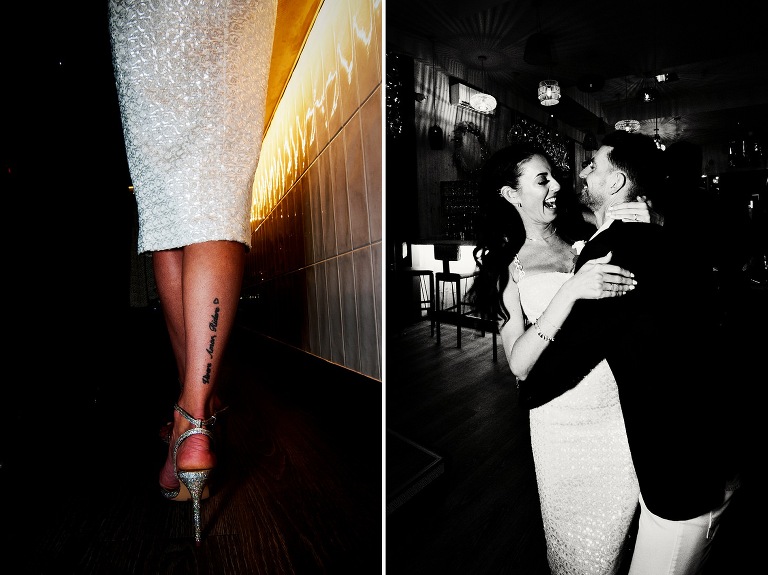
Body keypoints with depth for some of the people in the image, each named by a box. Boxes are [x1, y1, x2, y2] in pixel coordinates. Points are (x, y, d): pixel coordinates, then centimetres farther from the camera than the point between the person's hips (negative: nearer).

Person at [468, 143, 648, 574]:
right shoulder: (507, 268, -1)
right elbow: (519, 363, -14)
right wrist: (571, 290, -24)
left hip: (621, 401, 2)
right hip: (563, 419, -2)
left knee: (618, 527, 16)